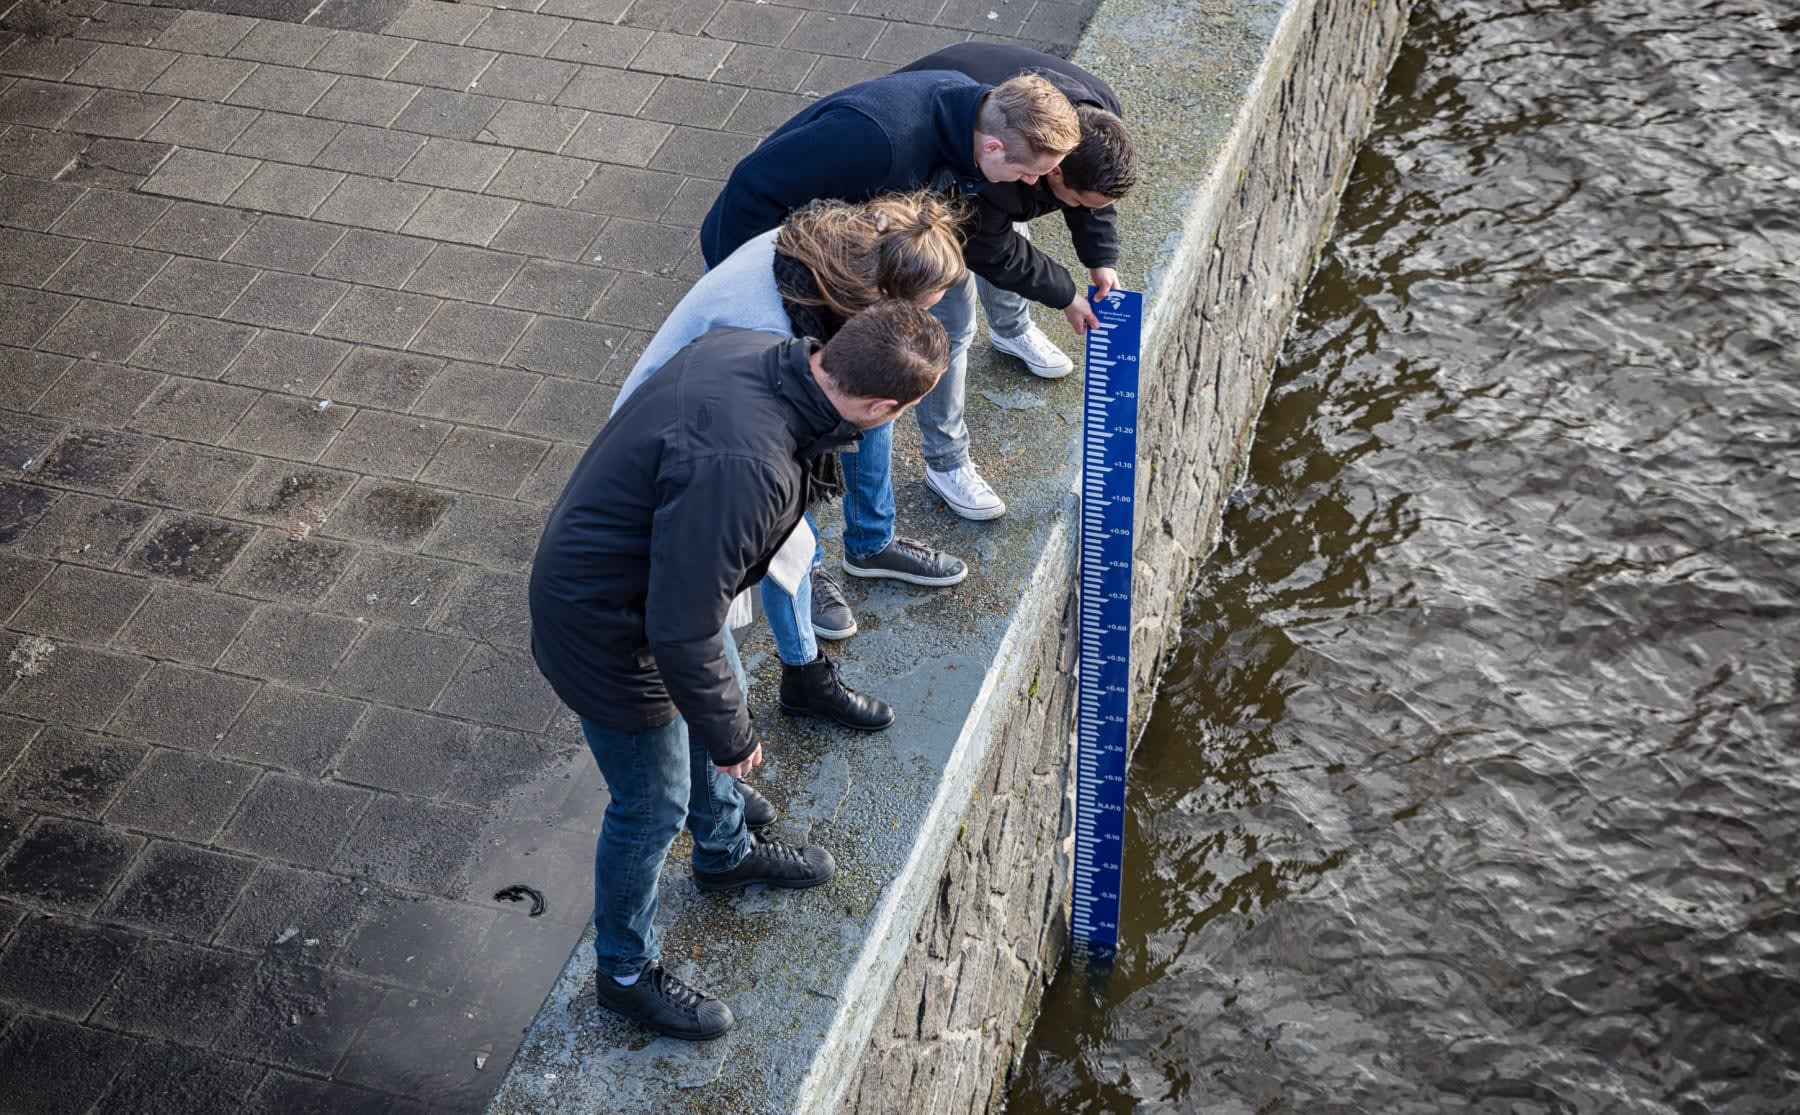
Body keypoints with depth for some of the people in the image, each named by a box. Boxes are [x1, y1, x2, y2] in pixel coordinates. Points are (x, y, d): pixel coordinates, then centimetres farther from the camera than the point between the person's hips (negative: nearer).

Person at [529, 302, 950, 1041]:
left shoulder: (751, 347, -16)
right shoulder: (743, 467, -41)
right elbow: (682, 632, -33)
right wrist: (731, 737, -16)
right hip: (605, 626, -9)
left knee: (720, 700, 31)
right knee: (653, 805, 12)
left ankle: (725, 850, 60)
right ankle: (626, 972, 38)